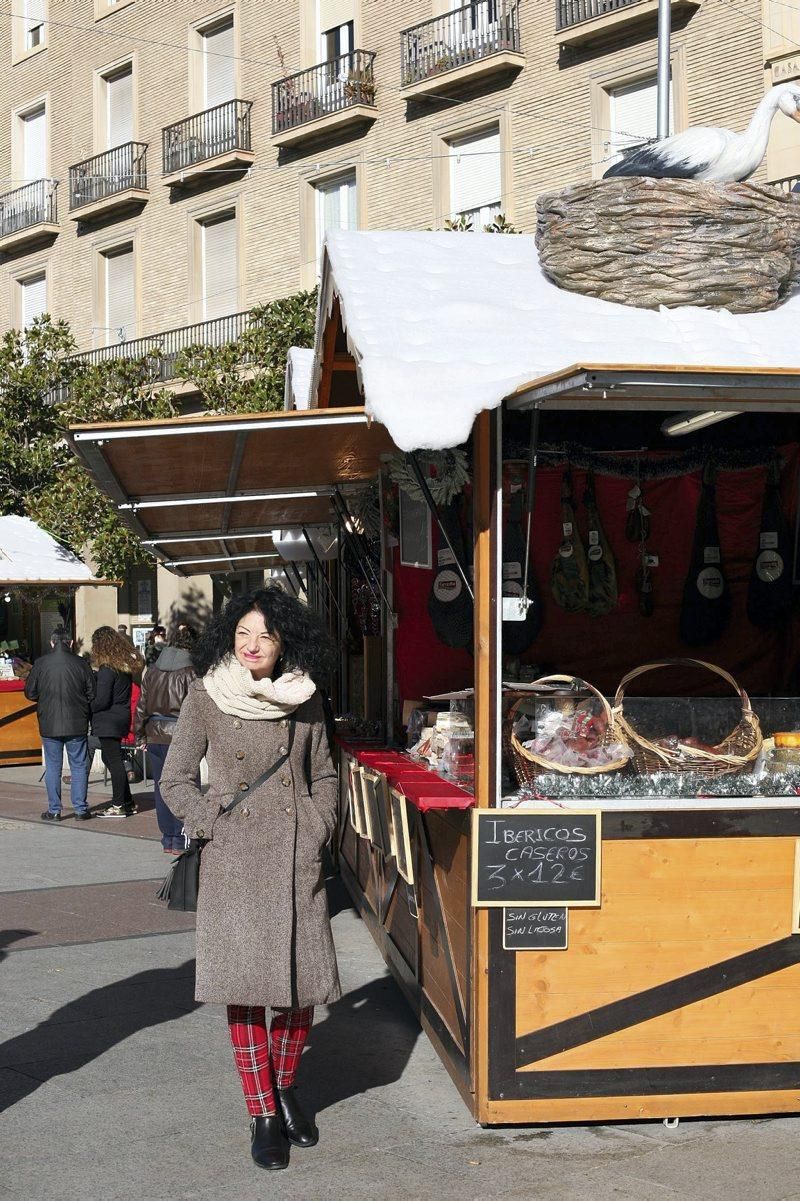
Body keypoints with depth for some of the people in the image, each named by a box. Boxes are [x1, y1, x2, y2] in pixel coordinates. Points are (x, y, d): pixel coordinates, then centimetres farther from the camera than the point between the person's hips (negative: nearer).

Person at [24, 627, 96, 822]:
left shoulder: (40, 664, -5)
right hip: (77, 725, 0)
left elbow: (30, 693, 2)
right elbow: (92, 694, -2)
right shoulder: (81, 664, -5)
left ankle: (54, 810, 11)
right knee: (79, 766, 8)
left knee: (53, 767, 9)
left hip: (49, 725, 0)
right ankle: (80, 809, 8)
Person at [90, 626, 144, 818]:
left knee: (114, 760, -3)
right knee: (110, 758, 17)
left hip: (108, 720, -9)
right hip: (122, 717, 9)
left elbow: (102, 700, -21)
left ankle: (119, 805, 3)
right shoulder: (125, 665, 8)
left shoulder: (107, 669, -18)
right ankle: (128, 802, 20)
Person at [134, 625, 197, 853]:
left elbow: (142, 705, 12)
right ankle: (179, 840, 0)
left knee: (161, 787, 12)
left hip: (155, 734, 6)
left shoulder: (152, 672, 8)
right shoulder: (190, 672, -9)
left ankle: (168, 839, 18)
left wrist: (140, 734, 19)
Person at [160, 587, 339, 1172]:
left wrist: (318, 829, 4)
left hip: (298, 860, 2)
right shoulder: (207, 697, -2)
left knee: (304, 986, 3)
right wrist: (215, 827, -6)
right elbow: (176, 780, 3)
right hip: (235, 862, -2)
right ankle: (263, 1114, 13)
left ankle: (285, 1087, 29)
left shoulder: (305, 699, 5)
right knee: (245, 989, -1)